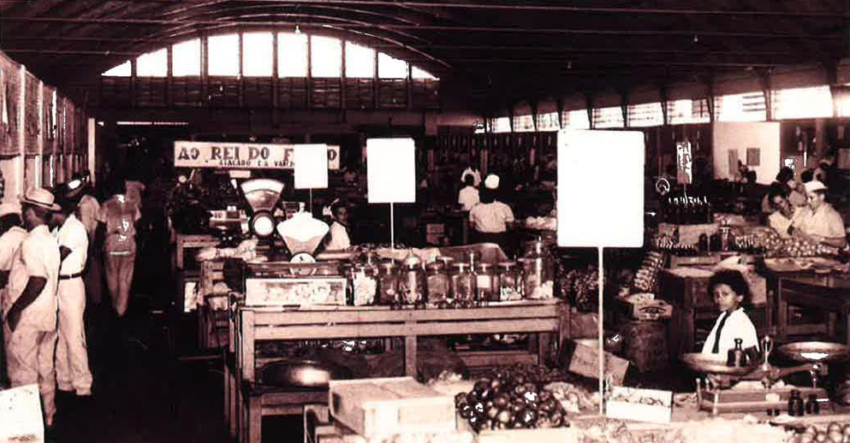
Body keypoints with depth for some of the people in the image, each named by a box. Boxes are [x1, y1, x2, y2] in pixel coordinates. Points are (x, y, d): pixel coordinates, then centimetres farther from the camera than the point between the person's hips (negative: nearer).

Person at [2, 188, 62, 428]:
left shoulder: (31, 242, -20)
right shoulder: (50, 240, 8)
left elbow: (38, 280, -28)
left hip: (26, 319, -8)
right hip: (47, 316, 8)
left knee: (22, 373, 3)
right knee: (44, 369, 17)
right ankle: (47, 415, 27)